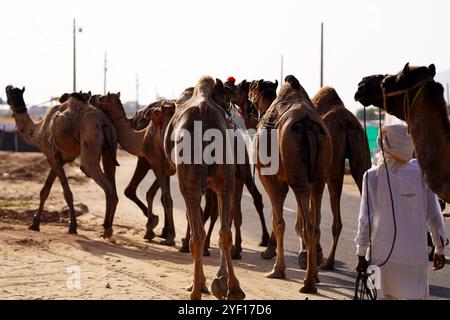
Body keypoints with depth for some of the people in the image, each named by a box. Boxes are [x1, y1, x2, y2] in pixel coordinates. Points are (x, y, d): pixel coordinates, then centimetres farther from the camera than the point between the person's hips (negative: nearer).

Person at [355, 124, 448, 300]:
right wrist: (440, 248, 13)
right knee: (415, 296, 6)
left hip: (382, 256, 0)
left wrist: (361, 254, 3)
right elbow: (433, 213, 2)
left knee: (385, 296, 9)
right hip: (415, 255, 0)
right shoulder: (421, 172, -3)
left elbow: (366, 218, -5)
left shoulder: (372, 176, -6)